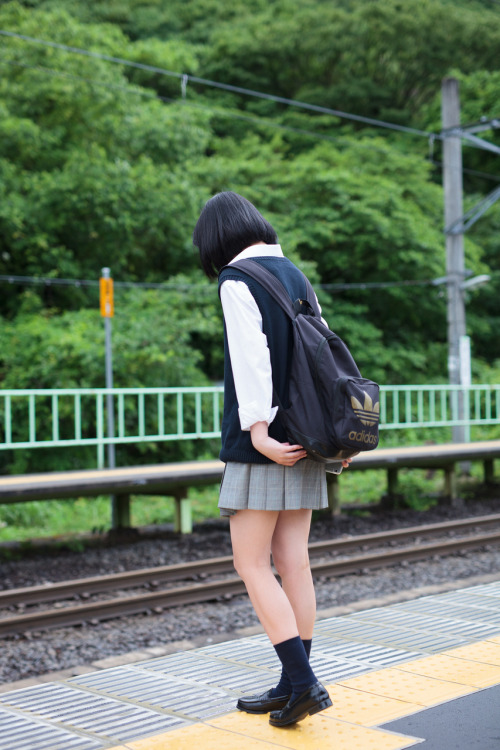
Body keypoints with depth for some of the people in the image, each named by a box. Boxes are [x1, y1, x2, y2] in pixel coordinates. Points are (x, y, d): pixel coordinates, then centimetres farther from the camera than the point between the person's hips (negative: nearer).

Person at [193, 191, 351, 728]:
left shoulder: (236, 281, -7)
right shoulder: (295, 275, 15)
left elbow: (251, 356, -18)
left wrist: (256, 428, -23)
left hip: (263, 441, -7)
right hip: (302, 440, 8)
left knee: (251, 564, -2)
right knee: (293, 562, 9)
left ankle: (303, 682, -6)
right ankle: (293, 686, 14)